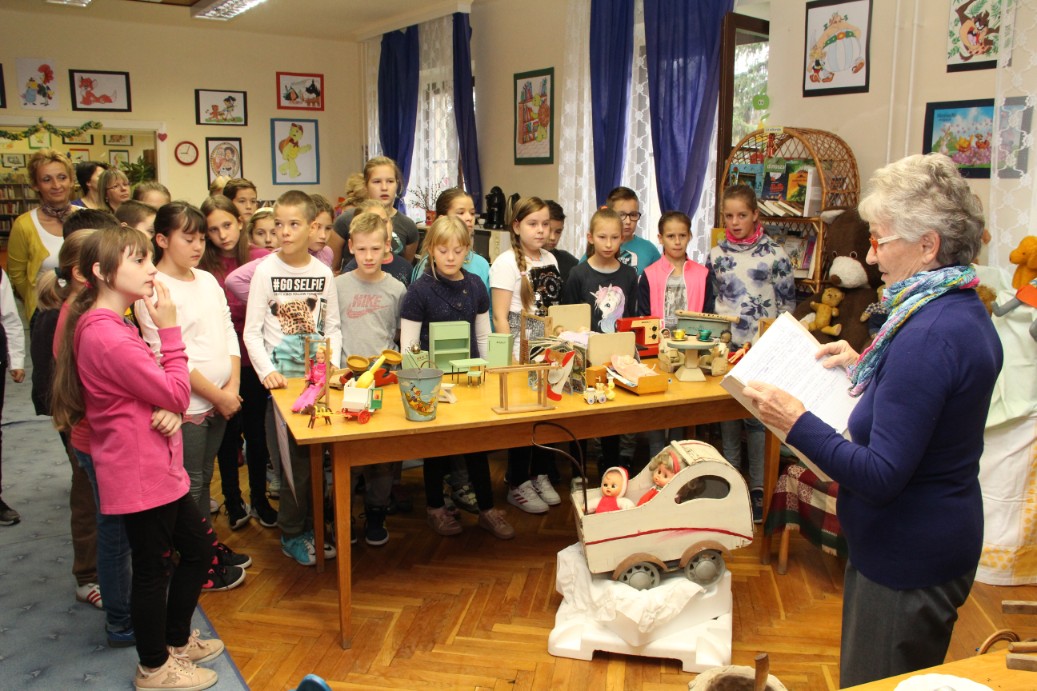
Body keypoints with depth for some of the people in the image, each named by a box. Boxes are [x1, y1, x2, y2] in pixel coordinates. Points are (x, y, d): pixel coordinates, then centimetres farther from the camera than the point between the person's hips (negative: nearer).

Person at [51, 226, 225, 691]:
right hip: (139, 474, -10)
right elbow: (176, 392, -19)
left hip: (158, 468, 10)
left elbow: (151, 389, 12)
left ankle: (176, 641, 40)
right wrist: (169, 329, -15)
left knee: (197, 550, 20)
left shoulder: (109, 326, 9)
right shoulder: (107, 336, -24)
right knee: (153, 569, 8)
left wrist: (169, 412, -10)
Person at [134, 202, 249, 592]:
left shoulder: (208, 280, 9)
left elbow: (229, 335, 8)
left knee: (203, 480, 20)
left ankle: (209, 550, 33)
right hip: (185, 404, -7)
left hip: (220, 400, 7)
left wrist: (233, 386, -5)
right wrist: (218, 396, -13)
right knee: (189, 486, 5)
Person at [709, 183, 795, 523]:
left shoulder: (774, 254, -3)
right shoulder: (716, 254, 5)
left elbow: (787, 302, 2)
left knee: (758, 416, -1)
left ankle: (758, 487, 9)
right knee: (727, 413, 9)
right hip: (725, 347, 3)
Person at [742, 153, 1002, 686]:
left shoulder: (926, 336, -28)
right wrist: (865, 368, 10)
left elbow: (881, 476, -29)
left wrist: (795, 422, -26)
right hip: (942, 542, 10)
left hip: (907, 558, -10)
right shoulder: (965, 310, 4)